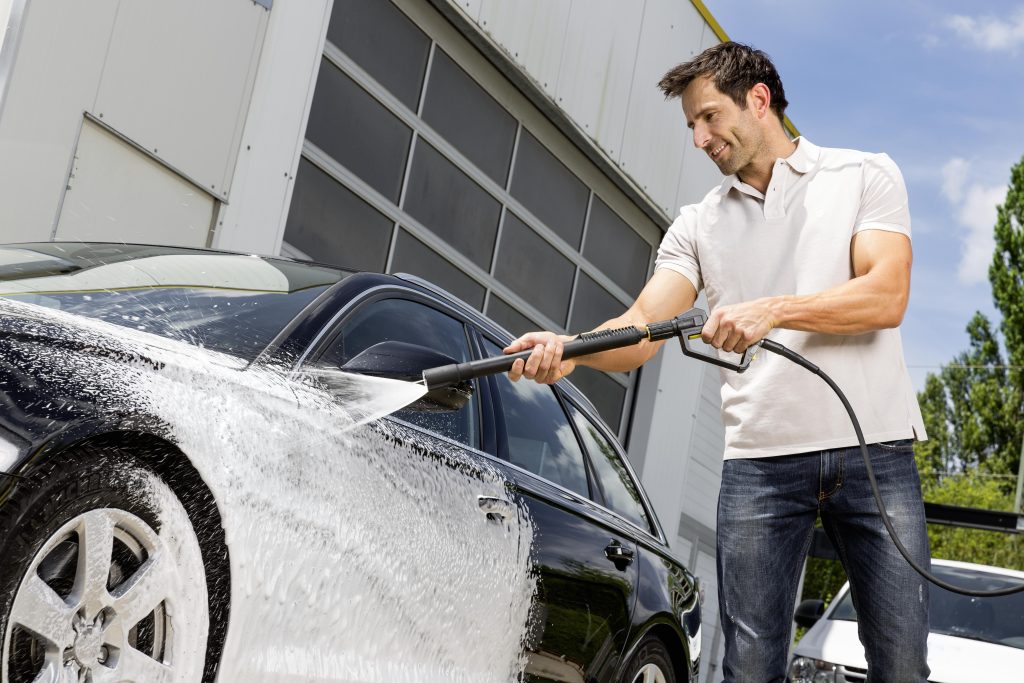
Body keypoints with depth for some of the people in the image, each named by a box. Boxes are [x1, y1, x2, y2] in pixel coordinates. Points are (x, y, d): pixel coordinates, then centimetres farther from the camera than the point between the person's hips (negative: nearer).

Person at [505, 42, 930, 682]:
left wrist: (772, 308, -19)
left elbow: (886, 297, -6)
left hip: (875, 450, -2)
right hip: (760, 460, 2)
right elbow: (641, 330, 3)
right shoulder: (698, 224, 15)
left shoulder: (865, 175, 8)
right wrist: (570, 349, -19)